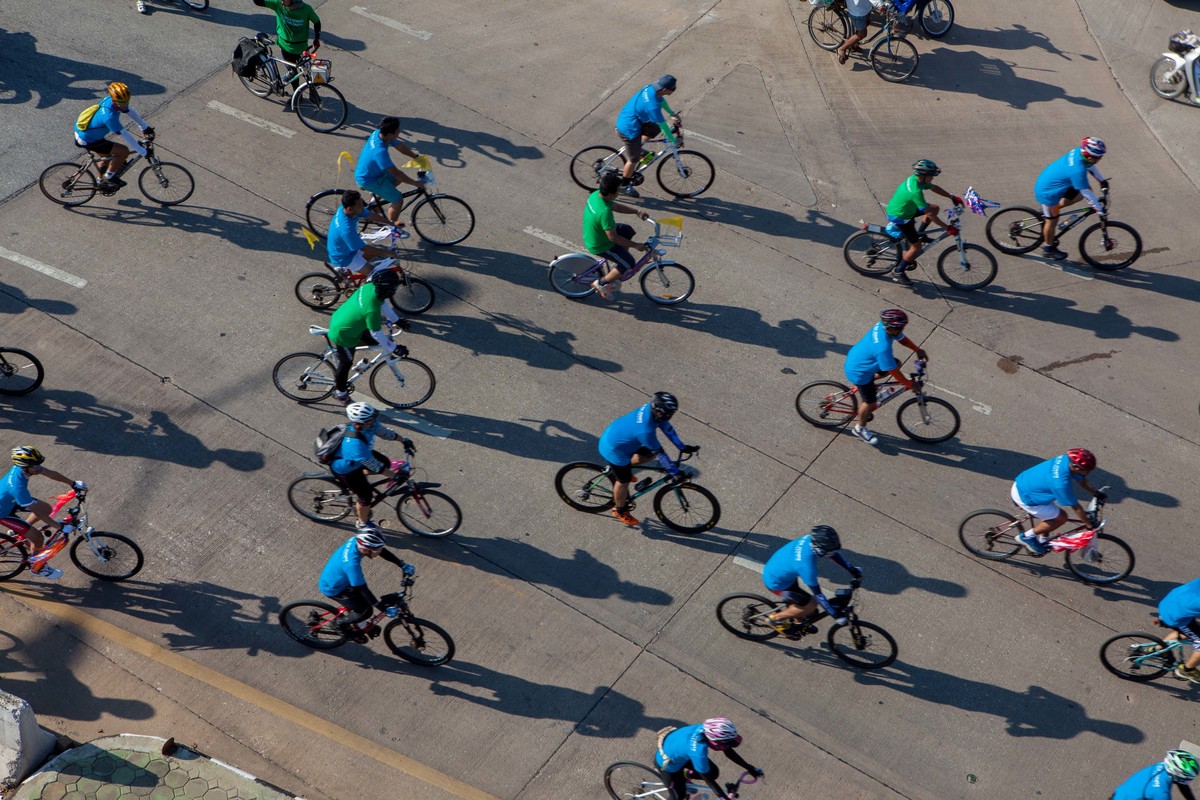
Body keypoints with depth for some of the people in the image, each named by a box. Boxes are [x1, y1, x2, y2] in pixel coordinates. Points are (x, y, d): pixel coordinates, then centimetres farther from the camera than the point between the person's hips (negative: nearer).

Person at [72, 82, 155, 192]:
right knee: (124, 151, -11)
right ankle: (109, 177, 8)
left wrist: (145, 128, 10)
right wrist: (142, 151, -23)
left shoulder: (111, 100, -11)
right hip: (87, 141, -9)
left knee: (108, 156, 30)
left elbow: (132, 112, 5)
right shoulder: (109, 116, -36)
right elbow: (126, 136, -30)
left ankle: (102, 182, 49)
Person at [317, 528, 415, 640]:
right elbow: (363, 590, -35)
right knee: (365, 611, -6)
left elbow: (383, 552, -9)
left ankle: (354, 626, 37)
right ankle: (340, 624, 17)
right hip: (333, 589, -8)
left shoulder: (356, 541, -20)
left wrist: (403, 565, -16)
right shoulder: (352, 564, -42)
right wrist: (384, 609, -31)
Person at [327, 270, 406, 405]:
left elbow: (383, 304, 4)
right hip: (343, 335, -7)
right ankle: (340, 393, 41)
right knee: (346, 363, 18)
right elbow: (376, 334, -26)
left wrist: (396, 320, 15)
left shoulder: (370, 287, -16)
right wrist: (394, 349, -15)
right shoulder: (371, 310, -40)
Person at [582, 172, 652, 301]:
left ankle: (617, 271, 30)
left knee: (628, 230, 23)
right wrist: (636, 246, -22)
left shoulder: (596, 194, -11)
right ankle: (601, 283, 14)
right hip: (600, 246, -9)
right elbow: (613, 237, -31)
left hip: (591, 235, 9)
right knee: (628, 264, -1)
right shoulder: (604, 212, -38)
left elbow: (616, 206, 8)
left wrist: (637, 211, 1)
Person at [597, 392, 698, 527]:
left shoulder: (651, 408, -17)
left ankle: (626, 466, 33)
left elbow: (667, 428, -2)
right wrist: (674, 473, -18)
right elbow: (660, 454, -29)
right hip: (614, 450, -8)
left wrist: (683, 447, 4)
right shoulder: (645, 430, -40)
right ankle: (620, 510, 38)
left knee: (650, 454, 15)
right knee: (624, 481, 13)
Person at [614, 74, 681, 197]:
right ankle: (624, 185, 31)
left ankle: (635, 149, 33)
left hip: (625, 118, 8)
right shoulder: (653, 105, -35)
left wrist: (672, 114, 22)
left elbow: (661, 100, 15)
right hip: (629, 129, -8)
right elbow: (664, 126, -24)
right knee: (634, 159, 10)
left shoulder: (651, 88, -9)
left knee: (655, 130, 21)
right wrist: (674, 141, -11)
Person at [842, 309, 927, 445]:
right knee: (870, 401, 9)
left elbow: (902, 338, 6)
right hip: (858, 372, -9)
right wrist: (909, 385, -16)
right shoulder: (883, 348, -41)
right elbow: (894, 372, -29)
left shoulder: (883, 326, -16)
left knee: (896, 363, 18)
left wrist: (918, 350, 1)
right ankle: (860, 428, 38)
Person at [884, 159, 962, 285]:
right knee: (916, 247, -2)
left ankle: (919, 234, 19)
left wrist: (952, 197, 9)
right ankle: (898, 273, 11)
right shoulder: (915, 191, -35)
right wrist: (947, 228, -26)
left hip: (905, 209, 9)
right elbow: (930, 215, -31)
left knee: (935, 208, 9)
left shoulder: (915, 179, -8)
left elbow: (934, 187, 12)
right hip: (899, 217, -9)